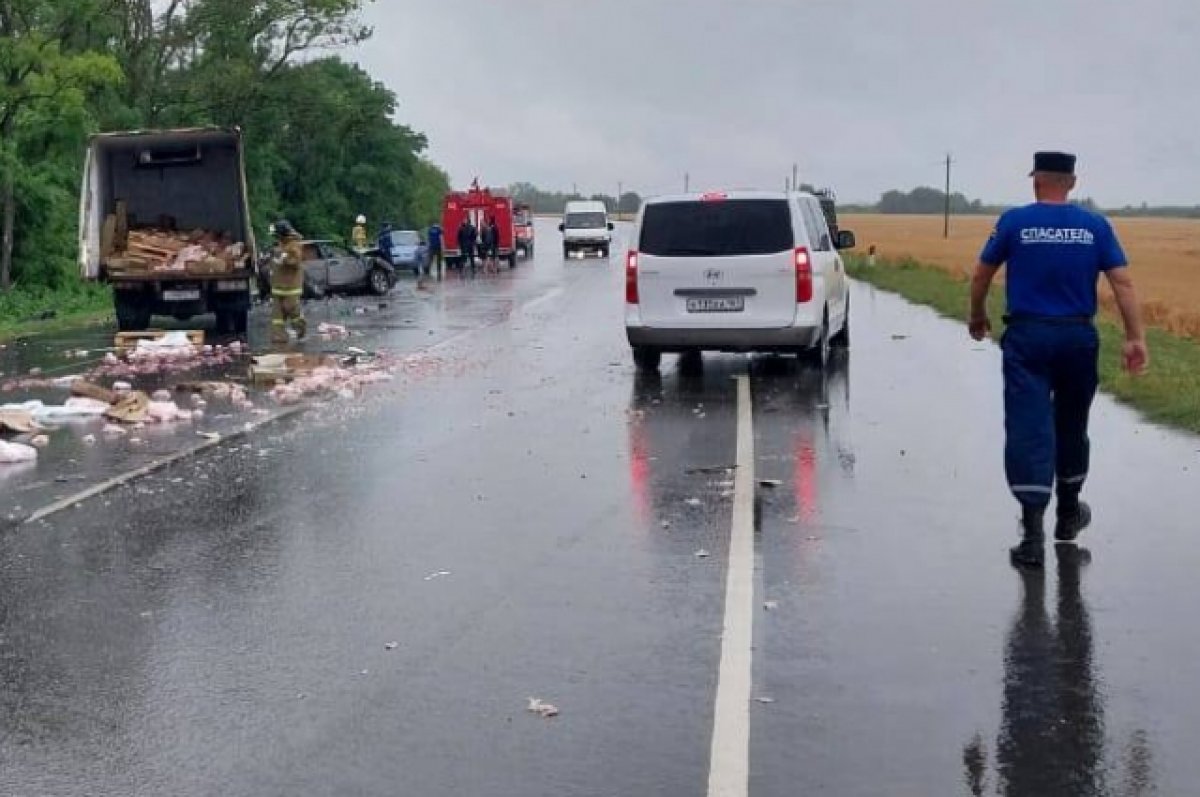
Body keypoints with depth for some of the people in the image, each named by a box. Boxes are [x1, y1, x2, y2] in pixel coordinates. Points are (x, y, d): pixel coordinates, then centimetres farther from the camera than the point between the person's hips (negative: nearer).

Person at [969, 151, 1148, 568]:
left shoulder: (1013, 222, -3)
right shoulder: (1095, 226, 1)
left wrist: (978, 317, 20)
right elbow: (1122, 282, -5)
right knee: (1071, 426, 19)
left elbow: (981, 276, 4)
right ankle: (1068, 513, 37)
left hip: (1026, 337, -2)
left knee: (1028, 428, -5)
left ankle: (1033, 533, -15)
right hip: (1078, 338, 2)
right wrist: (1136, 338, -4)